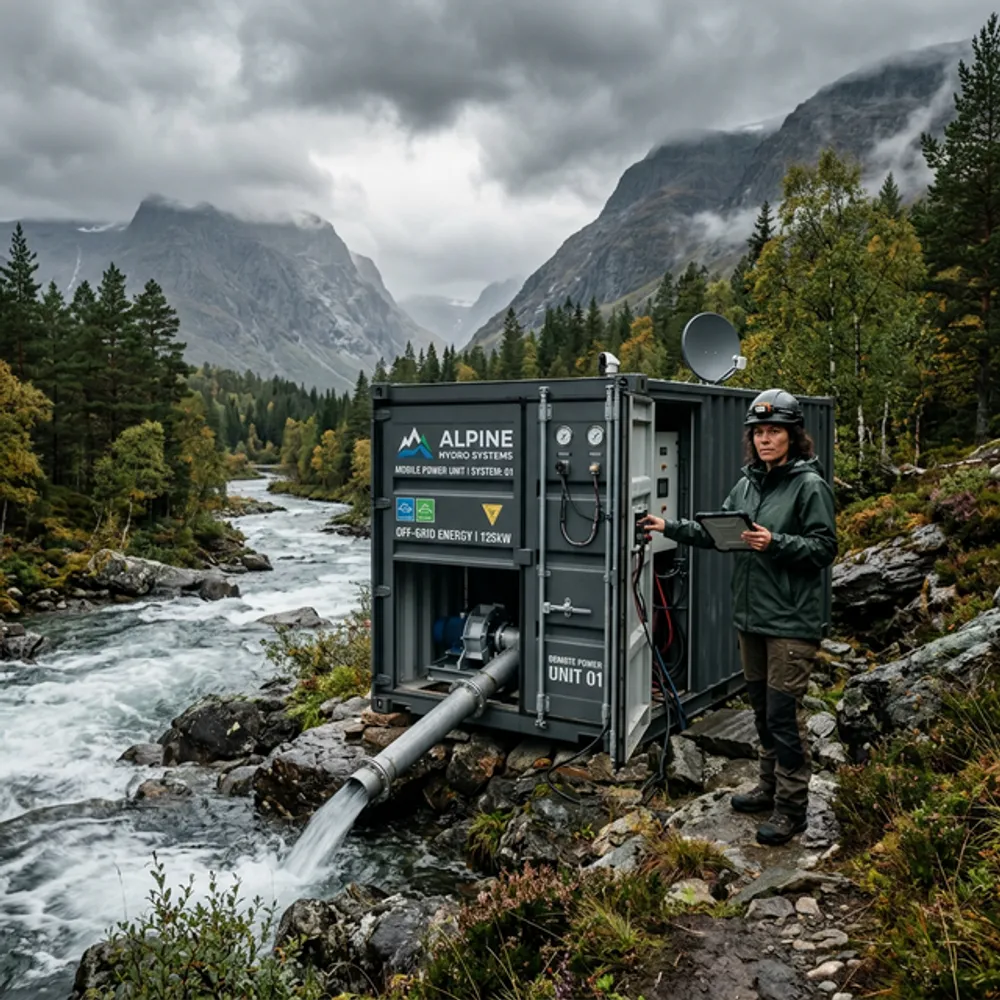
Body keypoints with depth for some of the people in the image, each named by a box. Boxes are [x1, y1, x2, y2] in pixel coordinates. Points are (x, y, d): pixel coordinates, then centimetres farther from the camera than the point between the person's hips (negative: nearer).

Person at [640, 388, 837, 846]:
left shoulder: (809, 485, -10)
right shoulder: (749, 482, 11)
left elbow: (824, 547, -13)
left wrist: (775, 543, -25)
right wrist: (671, 527, 7)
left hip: (791, 621, -7)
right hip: (750, 616, 8)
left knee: (784, 713, -3)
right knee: (762, 709, 18)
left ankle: (791, 807, 10)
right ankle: (770, 786, 34)